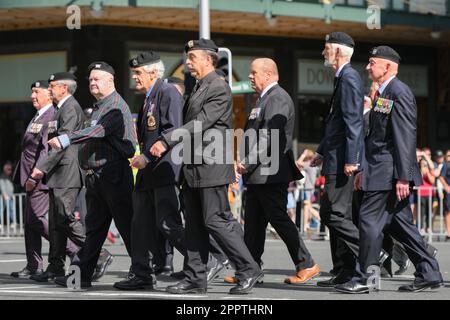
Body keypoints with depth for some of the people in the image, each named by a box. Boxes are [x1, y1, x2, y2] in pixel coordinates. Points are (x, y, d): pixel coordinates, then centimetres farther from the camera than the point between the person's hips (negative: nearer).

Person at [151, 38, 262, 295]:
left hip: (212, 167, -9)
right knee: (195, 225, 9)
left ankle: (249, 270, 0)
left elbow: (200, 124, -20)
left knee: (216, 220, -9)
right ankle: (196, 279, 12)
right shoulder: (198, 88, 17)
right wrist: (166, 145, 12)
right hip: (194, 168, 9)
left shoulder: (219, 89, -13)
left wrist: (166, 141, -23)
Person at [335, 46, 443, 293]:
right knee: (398, 222, 11)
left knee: (370, 219, -8)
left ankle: (364, 279, -4)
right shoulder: (383, 94, 19)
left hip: (389, 172, -10)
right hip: (380, 170, 10)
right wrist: (364, 170, 23)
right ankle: (428, 273, 14)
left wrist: (402, 177, -22)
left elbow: (405, 138, -19)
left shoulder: (399, 93, -13)